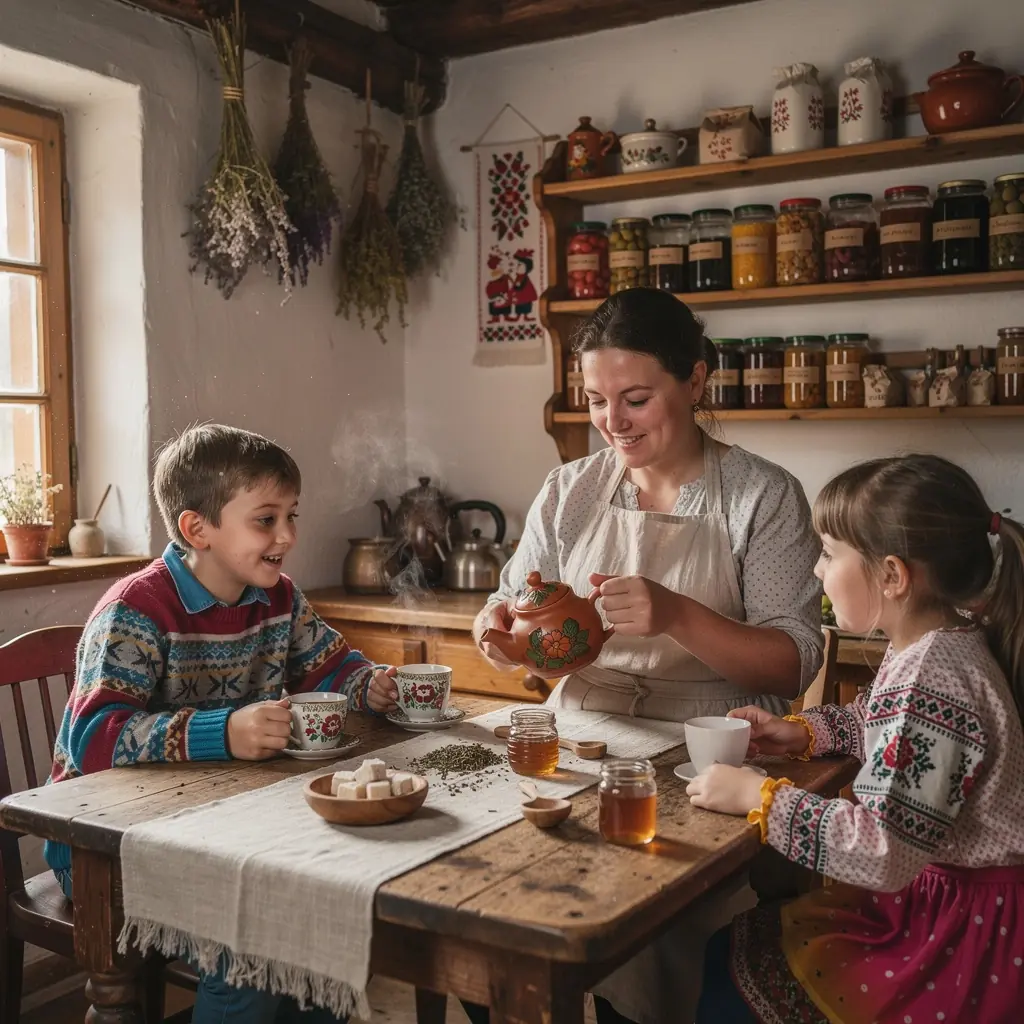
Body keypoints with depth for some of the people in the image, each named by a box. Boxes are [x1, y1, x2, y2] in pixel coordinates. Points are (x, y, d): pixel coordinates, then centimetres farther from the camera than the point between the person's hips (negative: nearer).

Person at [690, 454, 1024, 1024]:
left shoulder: (931, 676, -30)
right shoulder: (933, 648, 0)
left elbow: (883, 851, -31)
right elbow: (893, 727, 22)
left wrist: (759, 797, -22)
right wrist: (805, 733, 8)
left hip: (964, 926, -9)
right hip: (933, 889, 9)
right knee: (727, 949, 12)